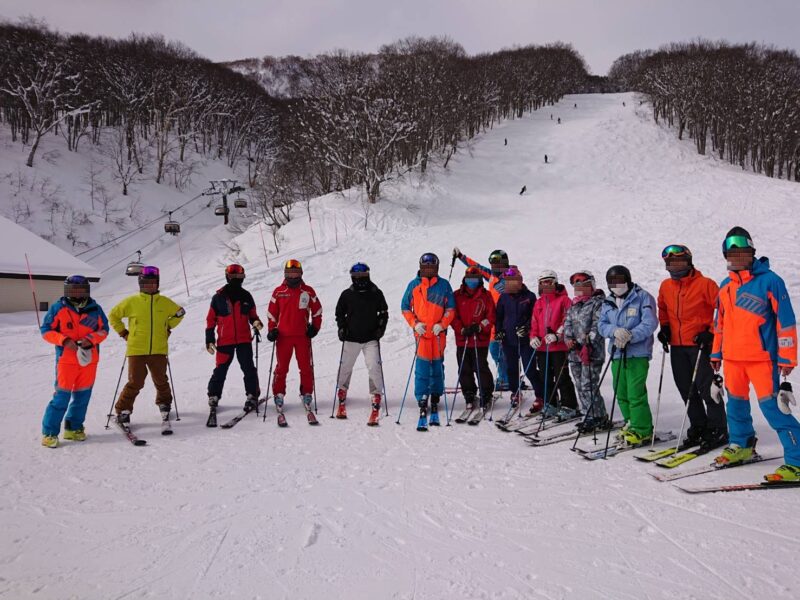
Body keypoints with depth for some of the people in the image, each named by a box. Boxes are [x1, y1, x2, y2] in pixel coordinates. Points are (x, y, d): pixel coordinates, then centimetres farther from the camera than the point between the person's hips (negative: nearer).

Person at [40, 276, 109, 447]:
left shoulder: (94, 308, 4)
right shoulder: (58, 308, -3)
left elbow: (104, 330, 9)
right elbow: (46, 330, 0)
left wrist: (91, 339, -10)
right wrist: (64, 340, -15)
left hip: (89, 359, 3)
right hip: (66, 359, -3)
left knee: (83, 395, 9)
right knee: (62, 395, -4)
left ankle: (73, 427, 25)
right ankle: (49, 432, 7)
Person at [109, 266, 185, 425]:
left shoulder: (165, 302, 5)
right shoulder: (131, 302, -2)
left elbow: (179, 313, 23)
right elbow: (113, 315, 11)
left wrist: (168, 328, 15)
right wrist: (123, 333, 6)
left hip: (158, 351, 2)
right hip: (136, 350, -2)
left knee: (161, 381, 10)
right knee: (135, 382, -5)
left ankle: (164, 404, 34)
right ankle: (123, 411, 11)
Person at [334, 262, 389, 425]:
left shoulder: (376, 293, 1)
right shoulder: (347, 294, 1)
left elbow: (384, 313, 11)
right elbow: (339, 313, 13)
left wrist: (381, 328, -2)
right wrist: (341, 328, -1)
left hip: (371, 339, -1)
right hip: (351, 338, 1)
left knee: (374, 368, -13)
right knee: (345, 367, 9)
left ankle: (376, 397, -1)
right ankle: (341, 395, 30)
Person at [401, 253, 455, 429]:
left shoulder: (444, 285, 6)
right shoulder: (414, 285, 6)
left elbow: (451, 308, 8)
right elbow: (405, 307, 10)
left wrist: (442, 324, -6)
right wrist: (415, 323, -4)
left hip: (439, 332, 1)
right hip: (421, 332, -1)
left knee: (437, 367, 7)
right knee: (422, 369, -8)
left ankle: (435, 404, 20)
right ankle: (422, 408, -6)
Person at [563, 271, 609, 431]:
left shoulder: (598, 303, -4)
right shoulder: (573, 305, 18)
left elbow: (597, 326, -13)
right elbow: (567, 323, 14)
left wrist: (587, 343, -21)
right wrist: (568, 339, -5)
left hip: (592, 353, -8)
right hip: (575, 353, 8)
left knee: (588, 386, -10)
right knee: (580, 387, 10)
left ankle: (598, 418, 0)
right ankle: (591, 417, 20)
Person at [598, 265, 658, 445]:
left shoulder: (643, 298, -3)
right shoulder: (608, 303, 15)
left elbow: (650, 323, -12)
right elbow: (602, 325, 6)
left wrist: (630, 335, -23)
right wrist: (615, 330, -16)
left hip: (638, 353, -6)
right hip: (617, 354, 6)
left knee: (636, 393, -10)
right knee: (621, 393, 11)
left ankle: (642, 431, 1)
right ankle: (631, 425, 25)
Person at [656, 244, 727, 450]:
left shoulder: (704, 284, -10)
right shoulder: (665, 286, 8)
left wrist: (711, 332, -13)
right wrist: (664, 326, 11)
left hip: (700, 344, -6)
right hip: (677, 346, 6)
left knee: (706, 388, -5)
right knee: (687, 390, 12)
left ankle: (717, 431, 8)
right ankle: (698, 427, 25)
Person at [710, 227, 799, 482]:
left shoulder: (769, 281, -6)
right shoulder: (725, 287, 12)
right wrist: (716, 353, 20)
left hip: (761, 357, -6)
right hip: (732, 358, 6)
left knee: (771, 406, -10)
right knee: (736, 403, 17)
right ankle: (741, 446, 37)